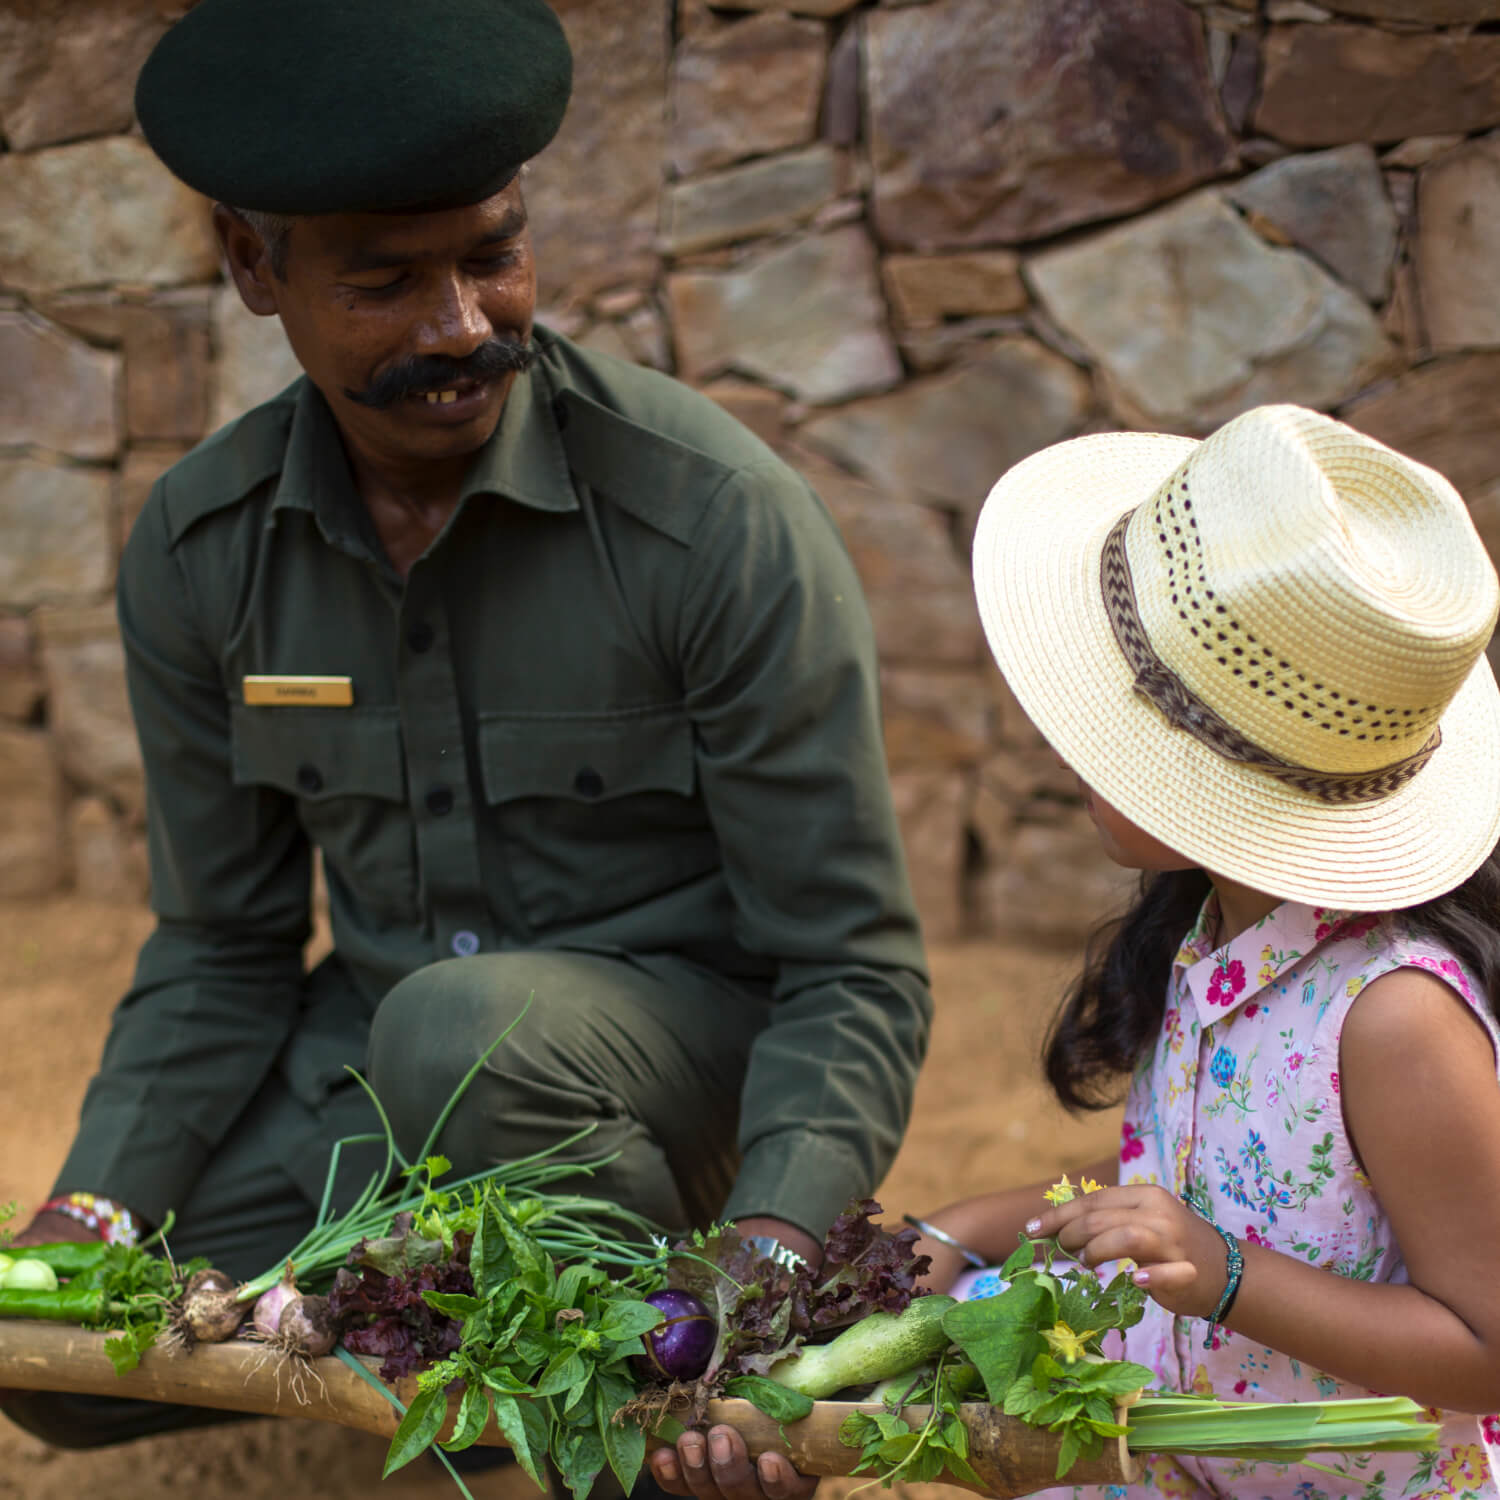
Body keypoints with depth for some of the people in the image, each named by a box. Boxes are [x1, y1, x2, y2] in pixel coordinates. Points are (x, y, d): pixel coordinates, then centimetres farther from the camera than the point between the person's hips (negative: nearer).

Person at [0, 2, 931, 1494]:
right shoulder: (194, 553, -6)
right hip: (375, 1056, 5)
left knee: (464, 1030, -37)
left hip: (689, 1030, -4)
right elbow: (222, 950, 4)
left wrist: (765, 1272, -35)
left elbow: (852, 966, -18)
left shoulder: (721, 516, -21)